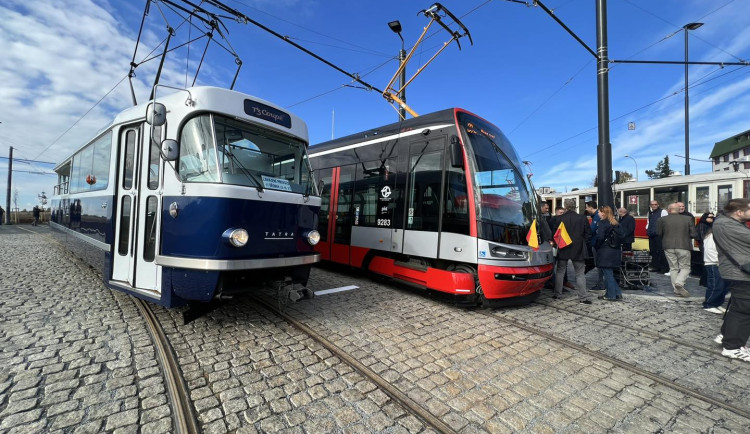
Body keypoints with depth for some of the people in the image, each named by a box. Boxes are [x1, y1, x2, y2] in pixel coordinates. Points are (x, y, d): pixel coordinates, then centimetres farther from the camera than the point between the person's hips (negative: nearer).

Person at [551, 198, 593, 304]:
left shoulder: (559, 219, -8)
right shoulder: (583, 218, -5)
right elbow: (588, 234, 0)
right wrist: (583, 243, 15)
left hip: (563, 249, 0)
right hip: (578, 250, 0)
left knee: (560, 272, 12)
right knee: (580, 274, 7)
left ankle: (558, 294, 18)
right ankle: (583, 297, 4)